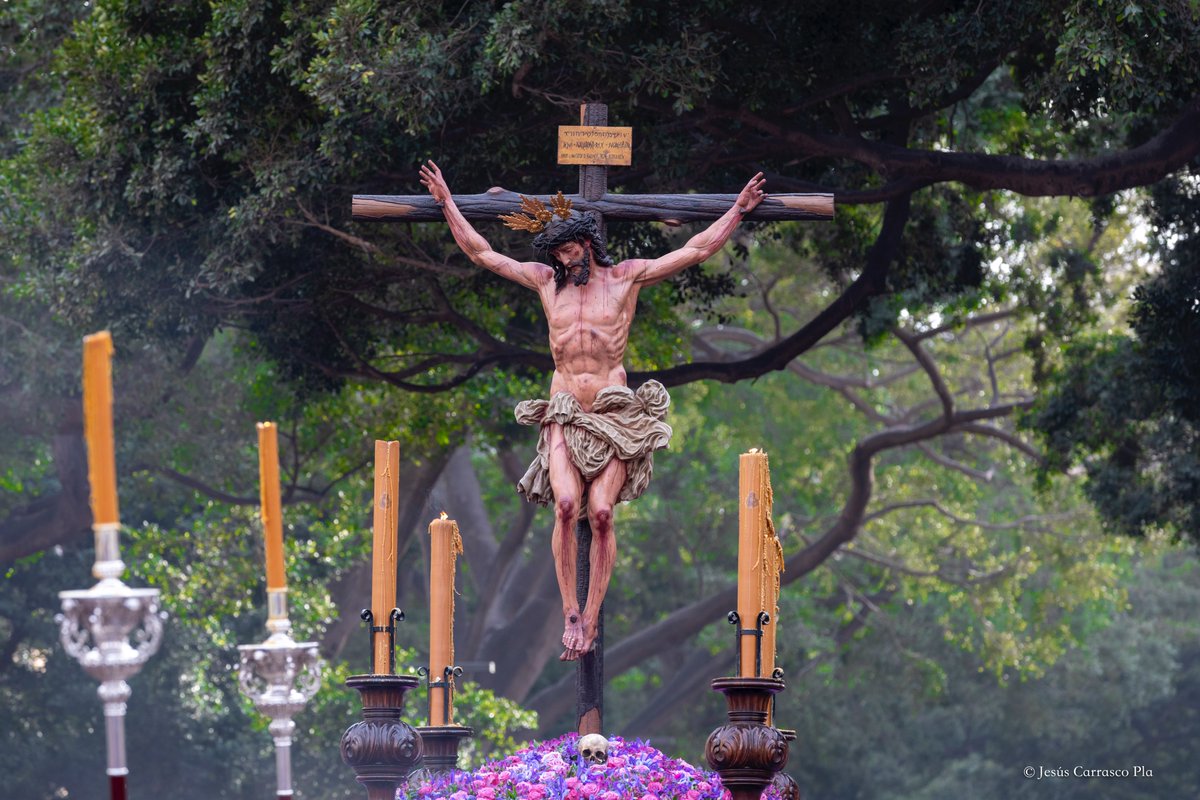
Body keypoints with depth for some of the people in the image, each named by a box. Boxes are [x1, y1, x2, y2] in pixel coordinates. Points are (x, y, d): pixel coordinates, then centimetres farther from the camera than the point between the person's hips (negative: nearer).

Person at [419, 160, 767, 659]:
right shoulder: (546, 281, 12)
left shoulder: (626, 277, 6)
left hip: (613, 412, -1)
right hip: (563, 413, 1)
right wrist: (447, 203, 20)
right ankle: (569, 613, -15)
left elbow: (696, 250, 10)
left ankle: (591, 618, -9)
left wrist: (738, 211, 8)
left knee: (601, 513, -14)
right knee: (566, 505, -20)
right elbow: (480, 252, 19)